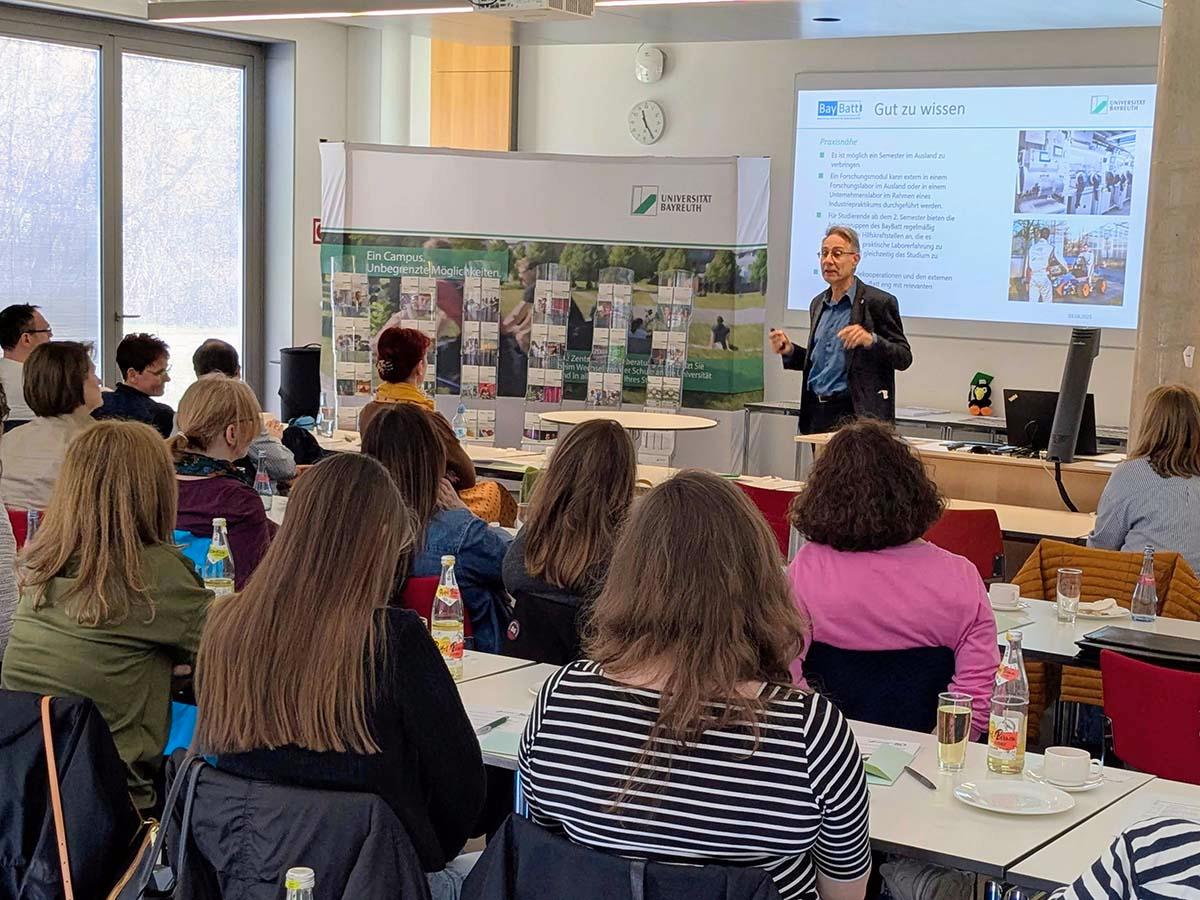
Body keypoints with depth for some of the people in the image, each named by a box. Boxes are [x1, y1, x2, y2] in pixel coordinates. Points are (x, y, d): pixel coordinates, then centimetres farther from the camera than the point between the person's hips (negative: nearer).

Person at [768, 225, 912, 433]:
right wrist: (790, 351, 5)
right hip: (818, 414, 6)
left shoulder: (879, 302, -5)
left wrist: (871, 340, -24)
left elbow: (904, 358, -7)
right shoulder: (818, 304, 16)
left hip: (856, 414, -6)